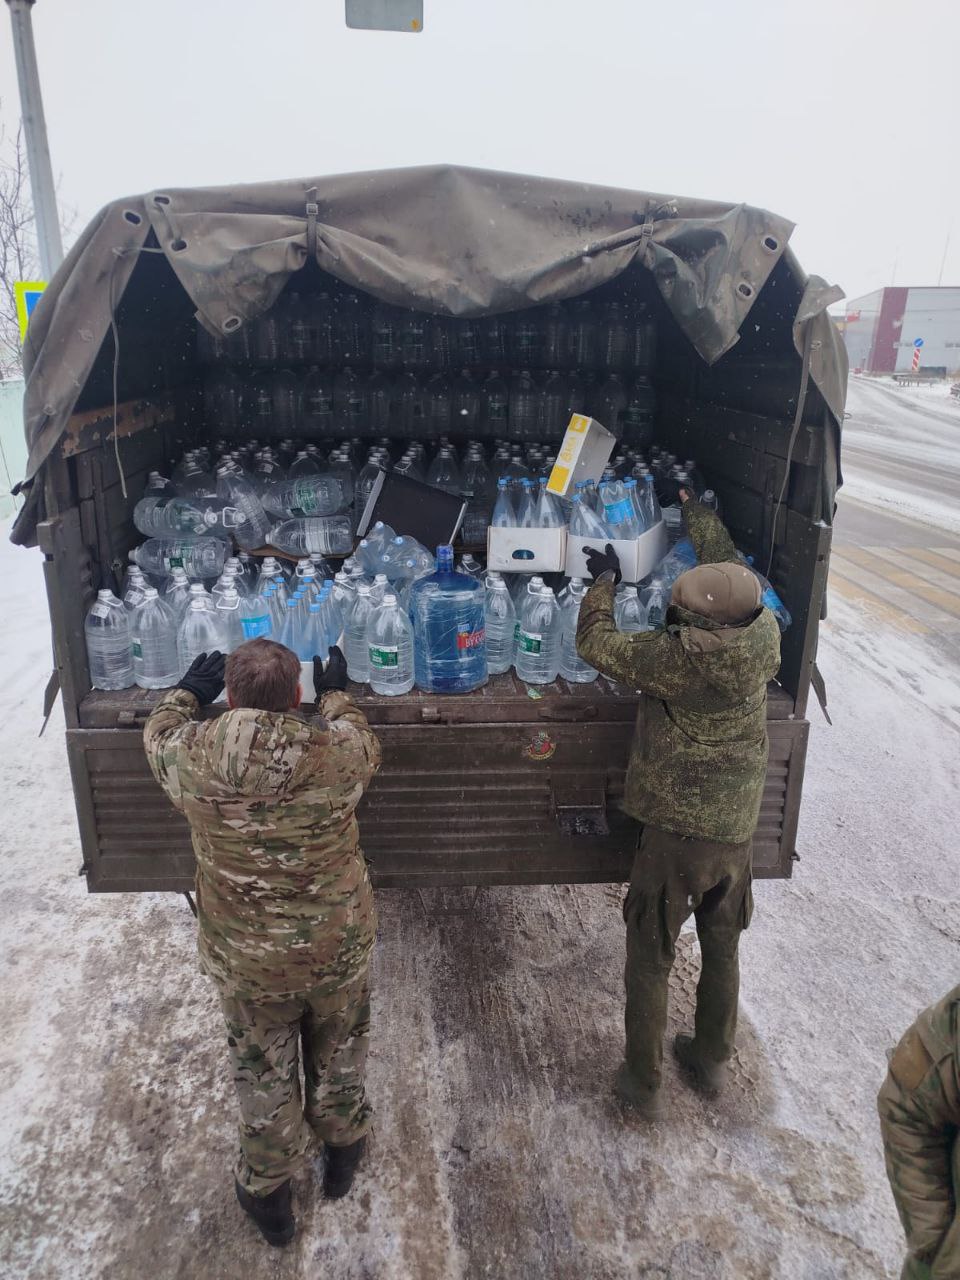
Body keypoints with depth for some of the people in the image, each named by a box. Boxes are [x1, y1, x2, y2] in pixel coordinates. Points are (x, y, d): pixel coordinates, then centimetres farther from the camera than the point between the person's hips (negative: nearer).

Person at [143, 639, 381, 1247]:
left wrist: (186, 693, 22)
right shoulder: (338, 748, -24)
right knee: (339, 1050, 27)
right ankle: (342, 1147, 52)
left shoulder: (195, 756, -23)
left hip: (247, 959, 0)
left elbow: (159, 734, 3)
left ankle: (268, 1191, 45)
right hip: (339, 946, 0)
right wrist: (336, 694, 20)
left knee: (263, 1072, 24)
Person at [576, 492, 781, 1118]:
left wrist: (604, 581, 7)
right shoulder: (764, 637, -9)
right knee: (723, 947, 23)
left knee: (651, 956, 12)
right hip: (737, 829, 6)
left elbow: (596, 643, -9)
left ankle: (644, 1083, 25)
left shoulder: (677, 656, -23)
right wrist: (695, 506, 24)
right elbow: (732, 566, 9)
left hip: (677, 831, -5)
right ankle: (713, 1058, 42)